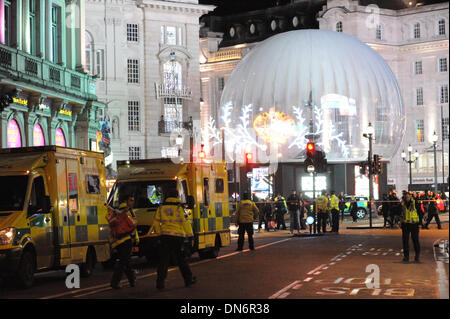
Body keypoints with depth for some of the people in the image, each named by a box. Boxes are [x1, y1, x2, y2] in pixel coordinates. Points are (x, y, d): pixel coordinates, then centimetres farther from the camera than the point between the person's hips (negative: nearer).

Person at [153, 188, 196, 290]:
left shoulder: (161, 207, 6)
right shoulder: (179, 207, -4)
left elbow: (156, 223, 11)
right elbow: (185, 222, -6)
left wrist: (159, 234, 21)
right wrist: (190, 235, 0)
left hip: (164, 236, 2)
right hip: (178, 236, -2)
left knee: (163, 260, 3)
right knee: (181, 260, 9)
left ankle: (160, 283, -2)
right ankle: (189, 279, 18)